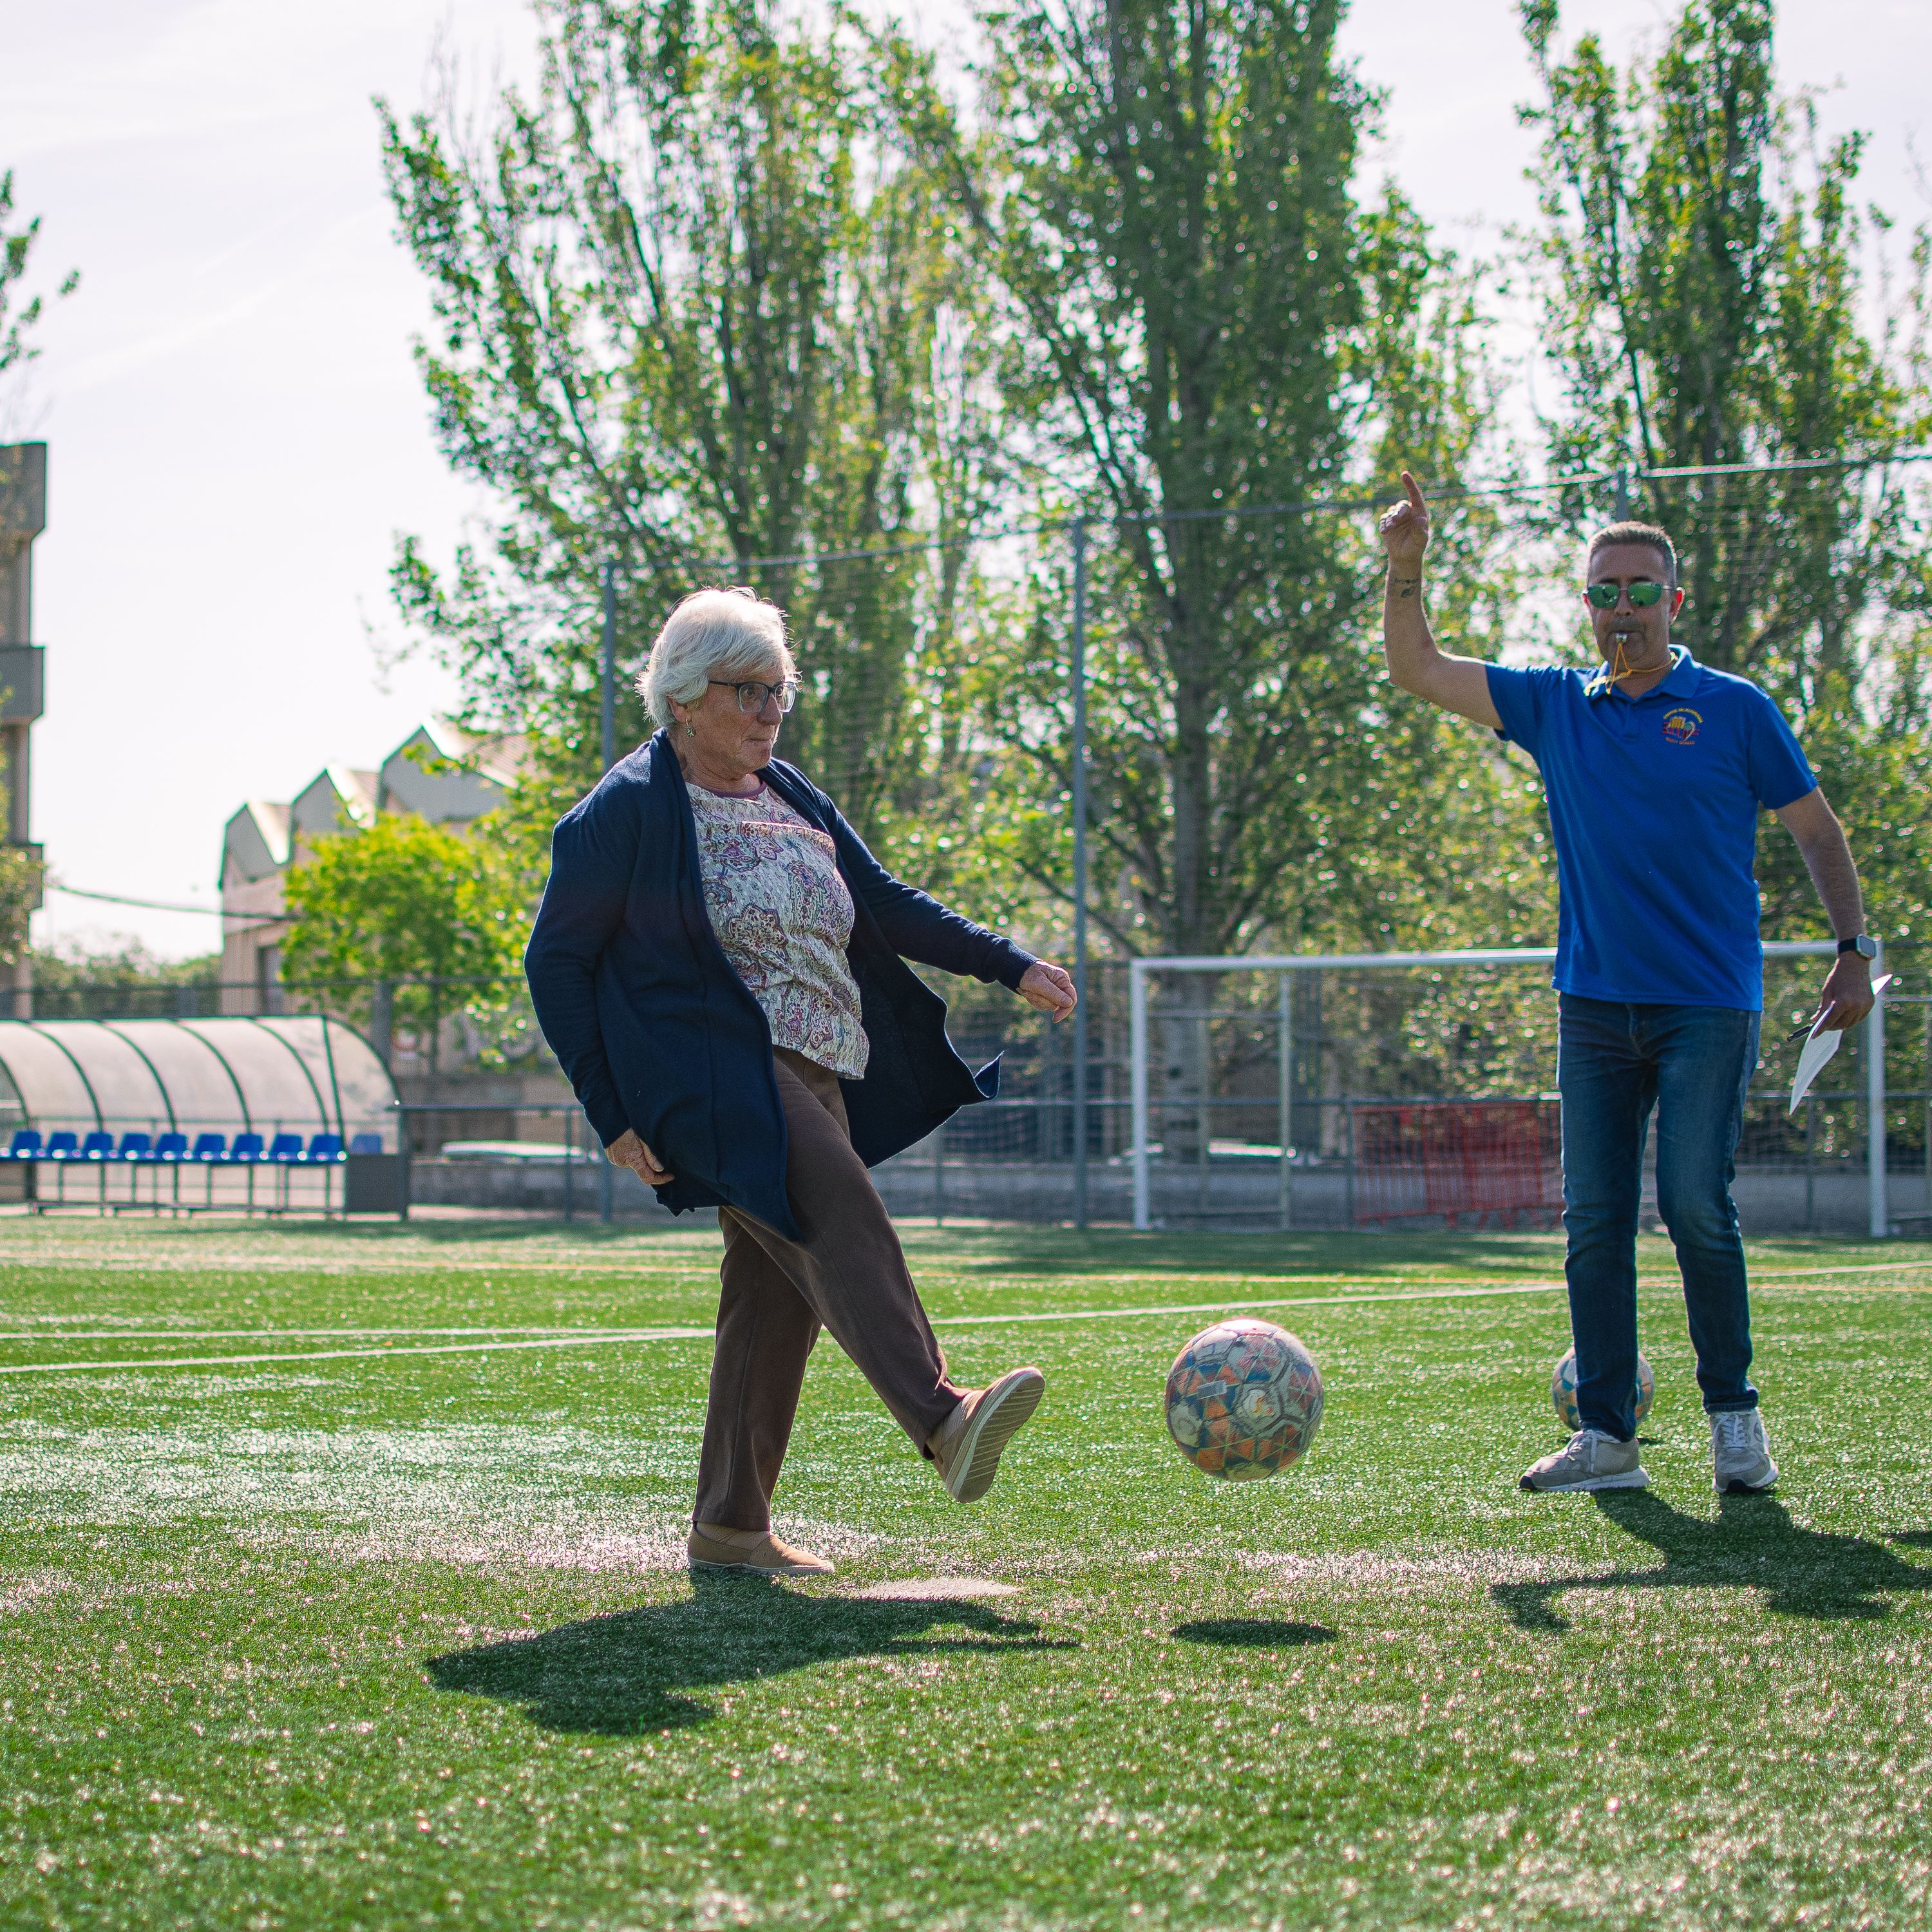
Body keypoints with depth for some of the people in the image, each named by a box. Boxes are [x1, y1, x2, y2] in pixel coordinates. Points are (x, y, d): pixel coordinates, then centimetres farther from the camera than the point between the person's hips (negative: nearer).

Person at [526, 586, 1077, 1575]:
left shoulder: (794, 803, 19)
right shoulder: (629, 810, -3)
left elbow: (887, 907, 26)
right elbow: (557, 961, -3)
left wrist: (1010, 964, 17)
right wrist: (612, 1113, -9)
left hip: (813, 1081, 8)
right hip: (708, 1075, -8)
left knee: (781, 1292, 4)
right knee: (843, 1214, -28)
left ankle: (730, 1525, 10)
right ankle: (942, 1419, -44)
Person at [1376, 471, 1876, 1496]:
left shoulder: (1735, 709, 2)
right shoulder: (1555, 707, 10)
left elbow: (1816, 830, 8)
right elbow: (1418, 668, 11)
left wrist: (1854, 948, 2)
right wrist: (1406, 569, -3)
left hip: (1708, 1005, -4)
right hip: (1595, 1000, 4)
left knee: (1695, 1206, -12)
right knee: (1593, 1221, 1)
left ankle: (1734, 1413, 4)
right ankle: (1607, 1434, 6)